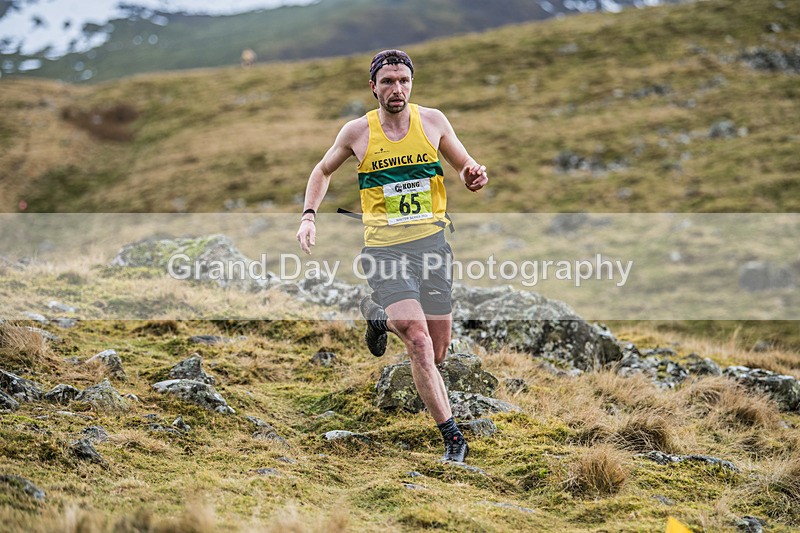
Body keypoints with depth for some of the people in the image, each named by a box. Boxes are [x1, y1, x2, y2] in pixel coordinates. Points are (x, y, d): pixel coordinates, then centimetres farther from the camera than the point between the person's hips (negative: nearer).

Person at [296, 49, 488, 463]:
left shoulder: (433, 121, 3)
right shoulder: (357, 132, 0)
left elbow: (465, 165, 14)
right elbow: (322, 171, 17)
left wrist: (474, 176, -9)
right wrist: (309, 216, 3)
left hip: (432, 242, 3)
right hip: (384, 248, -2)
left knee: (437, 352, 7)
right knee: (419, 343, -18)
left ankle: (378, 316, 36)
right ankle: (452, 437, -8)